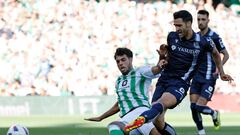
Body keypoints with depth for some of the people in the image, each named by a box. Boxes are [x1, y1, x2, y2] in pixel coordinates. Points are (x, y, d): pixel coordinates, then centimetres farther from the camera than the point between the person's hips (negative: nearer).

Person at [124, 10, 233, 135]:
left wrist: (221, 73, 28)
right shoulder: (172, 37, 6)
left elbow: (215, 54, 19)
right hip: (164, 80, 5)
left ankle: (141, 119, -63)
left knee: (161, 103, -35)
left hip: (180, 83, -5)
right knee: (157, 122, -6)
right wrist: (163, 55, -2)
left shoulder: (203, 42, -3)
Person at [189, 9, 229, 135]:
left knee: (200, 107, -12)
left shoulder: (214, 37, -10)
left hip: (209, 78, -5)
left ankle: (214, 114, 20)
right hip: (197, 76, 5)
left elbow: (226, 55, -2)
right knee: (193, 107, -3)